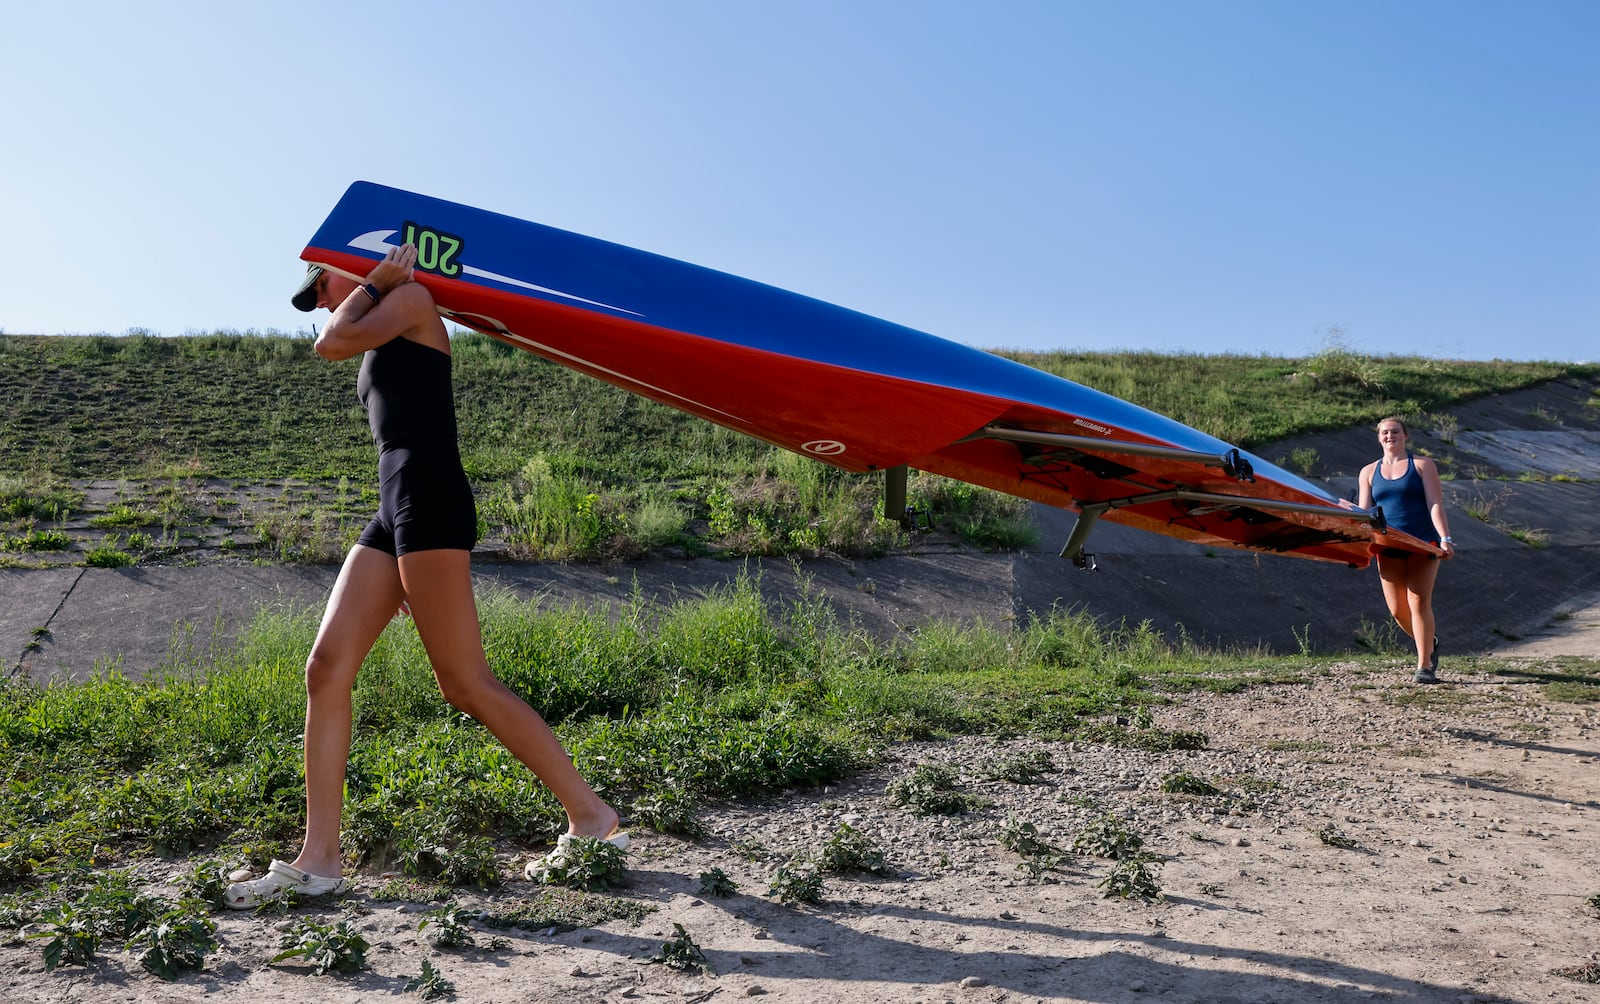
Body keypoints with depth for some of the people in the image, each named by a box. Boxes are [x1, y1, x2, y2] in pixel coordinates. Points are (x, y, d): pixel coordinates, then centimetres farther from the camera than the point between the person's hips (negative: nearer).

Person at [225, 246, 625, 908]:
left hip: (429, 500, -9)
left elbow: (333, 343, -7)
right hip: (393, 512, 9)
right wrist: (411, 565, 22)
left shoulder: (411, 296, 7)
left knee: (465, 683, -11)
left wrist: (372, 283, 11)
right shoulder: (382, 353, 30)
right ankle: (319, 861, 2)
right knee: (326, 668, -1)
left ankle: (591, 816, -3)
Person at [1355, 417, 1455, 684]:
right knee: (1397, 608, 0)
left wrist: (1445, 537, -16)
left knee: (1419, 602, -13)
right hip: (1389, 547, 3)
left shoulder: (1422, 465, 5)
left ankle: (1424, 666, -8)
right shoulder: (1369, 472, 14)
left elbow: (1435, 504, -4)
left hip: (1423, 543, -3)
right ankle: (1429, 642, 29)